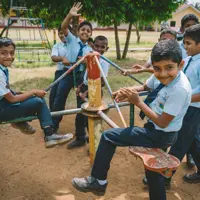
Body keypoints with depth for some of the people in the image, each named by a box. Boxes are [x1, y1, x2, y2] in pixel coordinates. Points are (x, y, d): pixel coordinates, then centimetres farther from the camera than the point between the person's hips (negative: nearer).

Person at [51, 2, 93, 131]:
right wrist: (70, 15, -36)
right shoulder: (72, 39, -2)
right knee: (60, 98, 1)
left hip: (81, 74, 3)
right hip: (68, 72, -3)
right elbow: (63, 27, -19)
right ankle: (53, 125, 19)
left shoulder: (89, 49, 6)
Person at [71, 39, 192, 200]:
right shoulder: (160, 76, -9)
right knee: (153, 171, 26)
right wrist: (128, 91, -9)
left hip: (161, 135, -8)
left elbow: (163, 123, -26)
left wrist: (138, 102, -24)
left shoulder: (180, 89, -31)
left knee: (108, 136, -8)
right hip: (158, 132, 8)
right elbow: (145, 87, 11)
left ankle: (98, 181, 8)